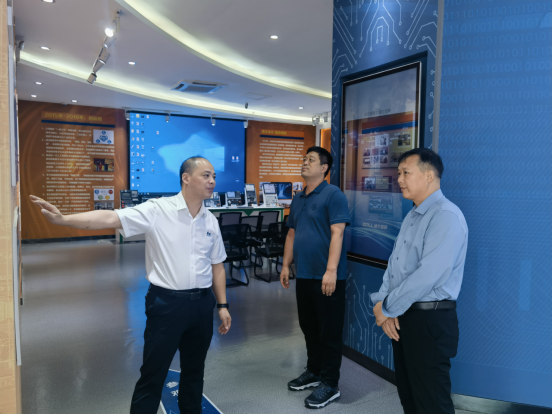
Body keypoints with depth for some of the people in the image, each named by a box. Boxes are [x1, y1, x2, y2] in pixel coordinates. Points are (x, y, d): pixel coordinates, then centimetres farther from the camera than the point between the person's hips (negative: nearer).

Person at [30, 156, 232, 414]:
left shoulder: (210, 220, 5)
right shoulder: (157, 210, -10)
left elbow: (217, 266, 10)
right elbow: (110, 219, -20)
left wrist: (222, 305, 9)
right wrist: (64, 219, -32)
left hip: (201, 304, 5)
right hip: (166, 303, -4)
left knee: (194, 371, 19)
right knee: (152, 376, 6)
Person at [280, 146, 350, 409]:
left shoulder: (333, 195, -11)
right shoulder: (298, 199, 14)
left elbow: (337, 234, -18)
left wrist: (331, 270, -24)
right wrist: (286, 265, 15)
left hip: (326, 276, -8)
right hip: (304, 274, 8)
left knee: (329, 330, 4)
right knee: (308, 327, 19)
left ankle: (330, 384, 18)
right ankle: (314, 371, 37)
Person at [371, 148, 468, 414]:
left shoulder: (446, 216, -17)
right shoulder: (412, 217, 12)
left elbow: (429, 274, -26)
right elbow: (394, 265, 11)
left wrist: (388, 308, -16)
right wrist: (382, 303, -5)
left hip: (429, 321, -8)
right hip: (402, 317, 9)